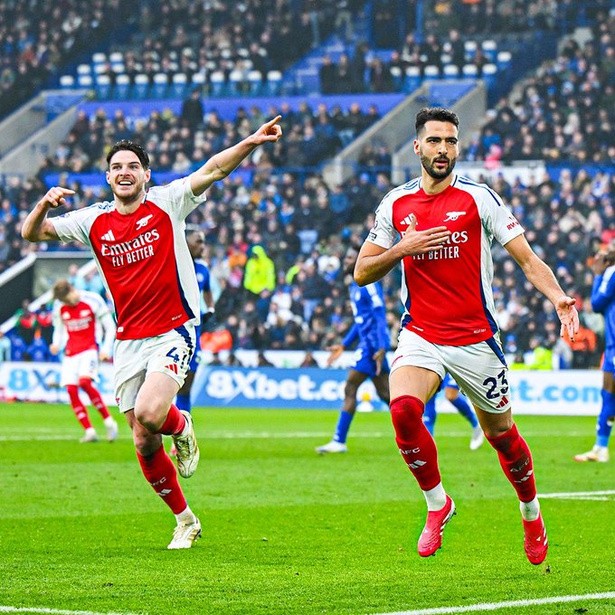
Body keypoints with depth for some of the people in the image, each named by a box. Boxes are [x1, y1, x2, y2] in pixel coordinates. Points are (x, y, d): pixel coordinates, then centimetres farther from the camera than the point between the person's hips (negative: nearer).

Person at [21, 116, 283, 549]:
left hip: (174, 332, -4)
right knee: (144, 444, 1)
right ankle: (185, 521, 20)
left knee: (149, 413, -27)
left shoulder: (167, 203, -2)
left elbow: (214, 170, -14)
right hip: (128, 342, 4)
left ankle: (181, 426, 11)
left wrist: (250, 142, -30)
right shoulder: (94, 221, 7)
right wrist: (46, 203, -10)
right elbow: (31, 233, 11)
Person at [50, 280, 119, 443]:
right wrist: (56, 344, -1)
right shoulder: (58, 307, 5)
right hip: (70, 352, 5)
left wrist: (106, 349, -9)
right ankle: (89, 431, -5)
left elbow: (110, 327, 1)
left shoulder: (93, 301, -7)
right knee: (71, 390, -9)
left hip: (89, 349, -5)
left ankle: (108, 421, -16)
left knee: (85, 382, -27)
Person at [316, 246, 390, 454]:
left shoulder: (369, 285, -12)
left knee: (350, 388, -11)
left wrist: (382, 349, -24)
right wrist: (343, 345, 25)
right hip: (366, 344, 10)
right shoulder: (354, 287, 18)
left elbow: (380, 318, -17)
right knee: (385, 394, 8)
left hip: (372, 344, -10)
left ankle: (339, 441, -10)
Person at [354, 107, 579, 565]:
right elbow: (362, 273, 7)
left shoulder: (479, 198, -5)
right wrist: (403, 248, -11)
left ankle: (531, 512, 37)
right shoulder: (396, 204, 4)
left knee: (500, 433, 8)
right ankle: (437, 504, -4)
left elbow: (527, 258, -8)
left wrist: (557, 296, -26)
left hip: (476, 338, -1)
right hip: (420, 335, 1)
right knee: (403, 408, -25)